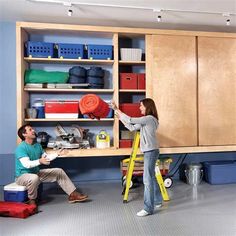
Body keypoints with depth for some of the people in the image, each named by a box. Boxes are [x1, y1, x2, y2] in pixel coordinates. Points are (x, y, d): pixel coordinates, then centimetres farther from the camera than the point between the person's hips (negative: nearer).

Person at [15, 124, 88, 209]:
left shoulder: (37, 145, 5)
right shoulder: (21, 148, -20)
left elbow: (46, 157, 13)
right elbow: (26, 164, -31)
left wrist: (57, 153, 1)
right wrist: (39, 161, -48)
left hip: (36, 172, 8)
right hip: (23, 175, -8)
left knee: (59, 172, 0)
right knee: (34, 178, -43)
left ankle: (73, 194, 2)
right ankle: (32, 200, -14)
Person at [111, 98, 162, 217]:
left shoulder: (150, 118, -15)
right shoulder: (145, 120, 15)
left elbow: (131, 120, -20)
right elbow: (132, 127, 12)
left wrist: (117, 110, -13)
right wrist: (120, 118, 9)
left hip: (151, 151, -10)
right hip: (149, 151, 10)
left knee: (147, 179, -8)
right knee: (151, 177, 18)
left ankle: (148, 208, -1)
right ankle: (157, 201, 32)